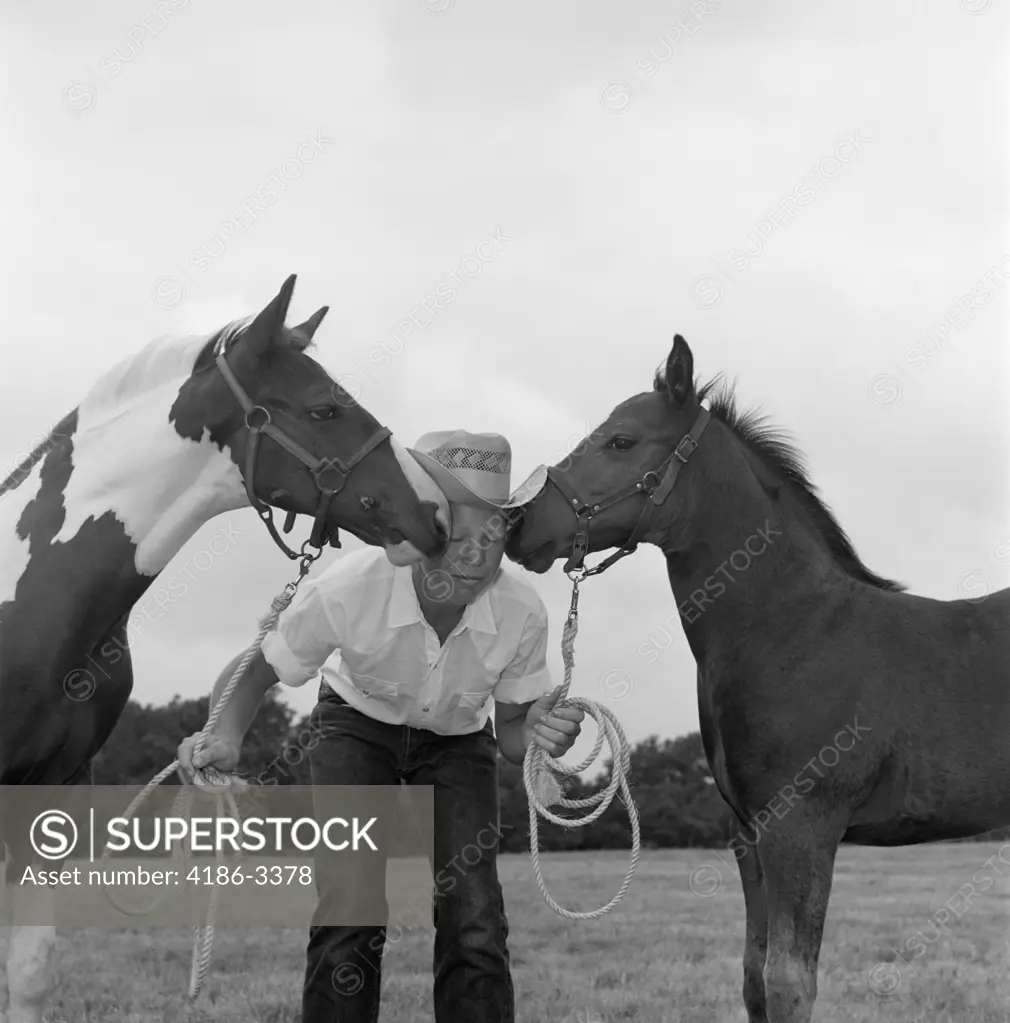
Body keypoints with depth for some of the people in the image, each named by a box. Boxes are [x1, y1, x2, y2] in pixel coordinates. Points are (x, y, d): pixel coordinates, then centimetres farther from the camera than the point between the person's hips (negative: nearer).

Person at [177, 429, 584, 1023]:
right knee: (349, 917, -16)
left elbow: (510, 732, -11)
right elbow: (256, 671, -18)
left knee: (475, 926, -13)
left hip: (458, 738, 1)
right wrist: (225, 737, -39)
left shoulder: (522, 611, -29)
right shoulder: (350, 589, -34)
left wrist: (538, 734, -36)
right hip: (359, 726, -1)